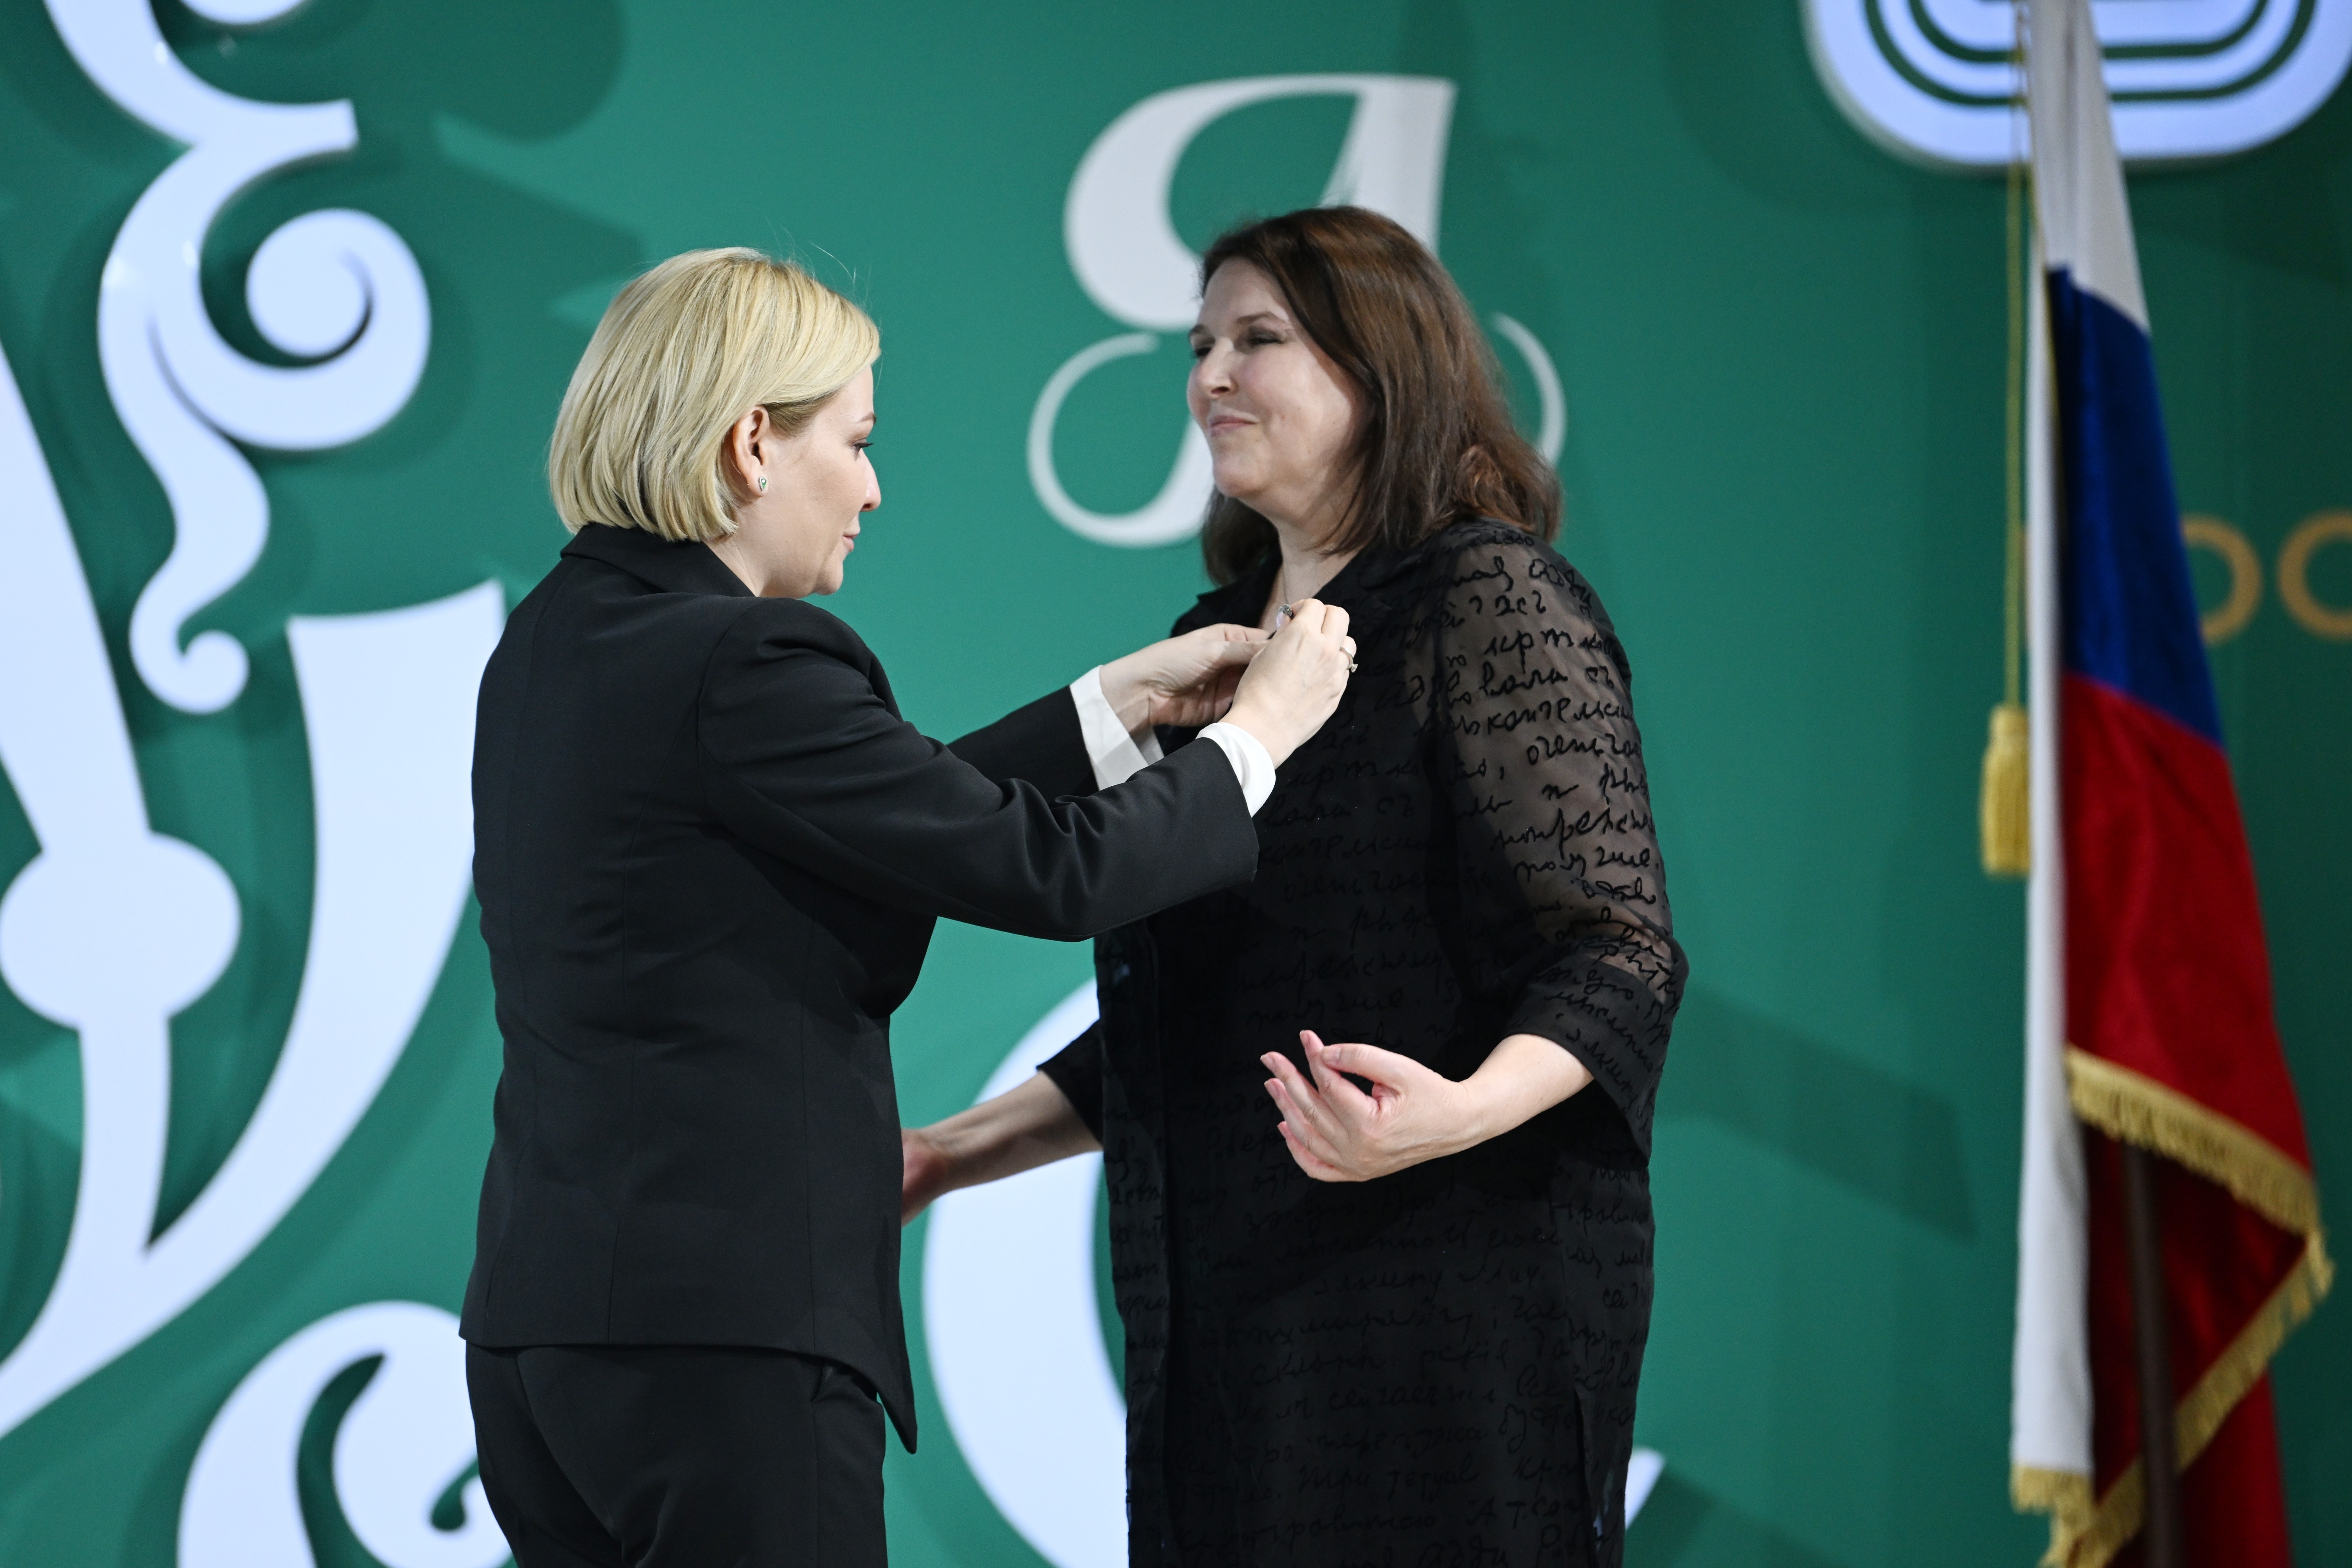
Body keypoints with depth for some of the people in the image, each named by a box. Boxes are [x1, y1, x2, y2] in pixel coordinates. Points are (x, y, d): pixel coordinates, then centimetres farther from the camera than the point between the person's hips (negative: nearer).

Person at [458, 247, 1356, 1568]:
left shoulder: (559, 643, 13)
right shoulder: (740, 664, -16)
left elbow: (914, 812, 18)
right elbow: (1049, 868, -11)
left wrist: (1122, 702, 21)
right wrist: (1257, 734, 5)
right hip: (727, 1339, -9)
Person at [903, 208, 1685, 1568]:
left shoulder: (1497, 602, -6)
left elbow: (1617, 957, -14)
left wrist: (1461, 1113, -31)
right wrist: (962, 1151, 19)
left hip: (1453, 1292, -7)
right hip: (1229, 1309, 7)